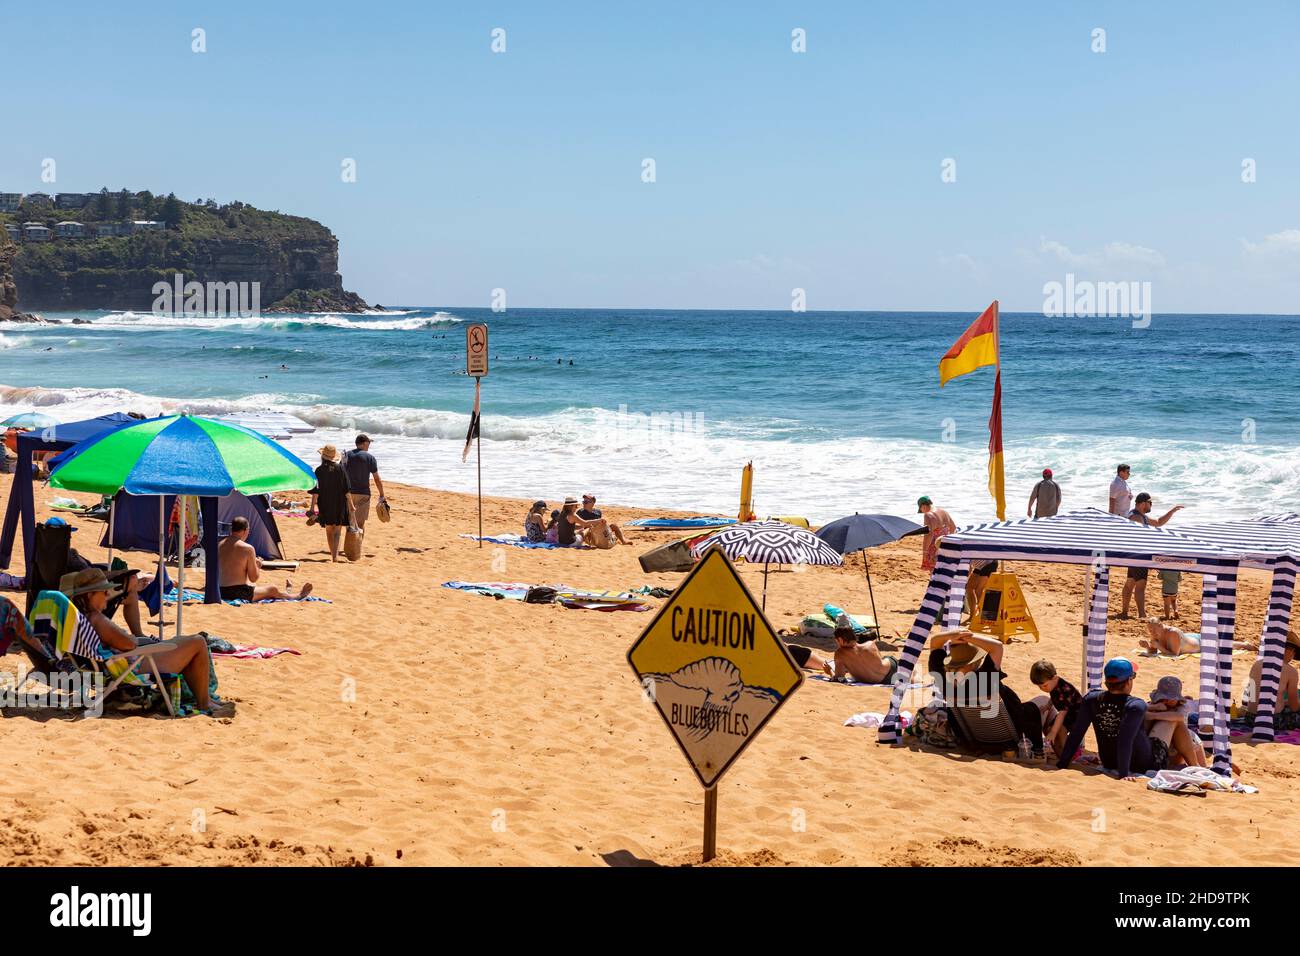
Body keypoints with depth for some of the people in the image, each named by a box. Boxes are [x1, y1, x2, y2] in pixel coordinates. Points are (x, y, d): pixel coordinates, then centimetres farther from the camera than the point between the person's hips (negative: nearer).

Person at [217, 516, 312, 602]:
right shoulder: (247, 549, -15)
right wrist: (258, 566, 10)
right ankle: (298, 595, 41)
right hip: (239, 593, -8)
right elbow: (253, 578, -11)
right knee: (272, 589, 15)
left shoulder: (220, 545, 6)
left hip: (221, 592, 8)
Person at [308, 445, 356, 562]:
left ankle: (333, 555, 22)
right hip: (339, 504, 0)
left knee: (329, 531, 15)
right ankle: (335, 555, -17)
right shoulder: (340, 468, -4)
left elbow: (315, 491, -7)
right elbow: (347, 489, -3)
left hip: (325, 504, 0)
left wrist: (313, 506, -2)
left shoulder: (319, 470, -6)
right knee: (337, 530, 0)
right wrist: (350, 504, 4)